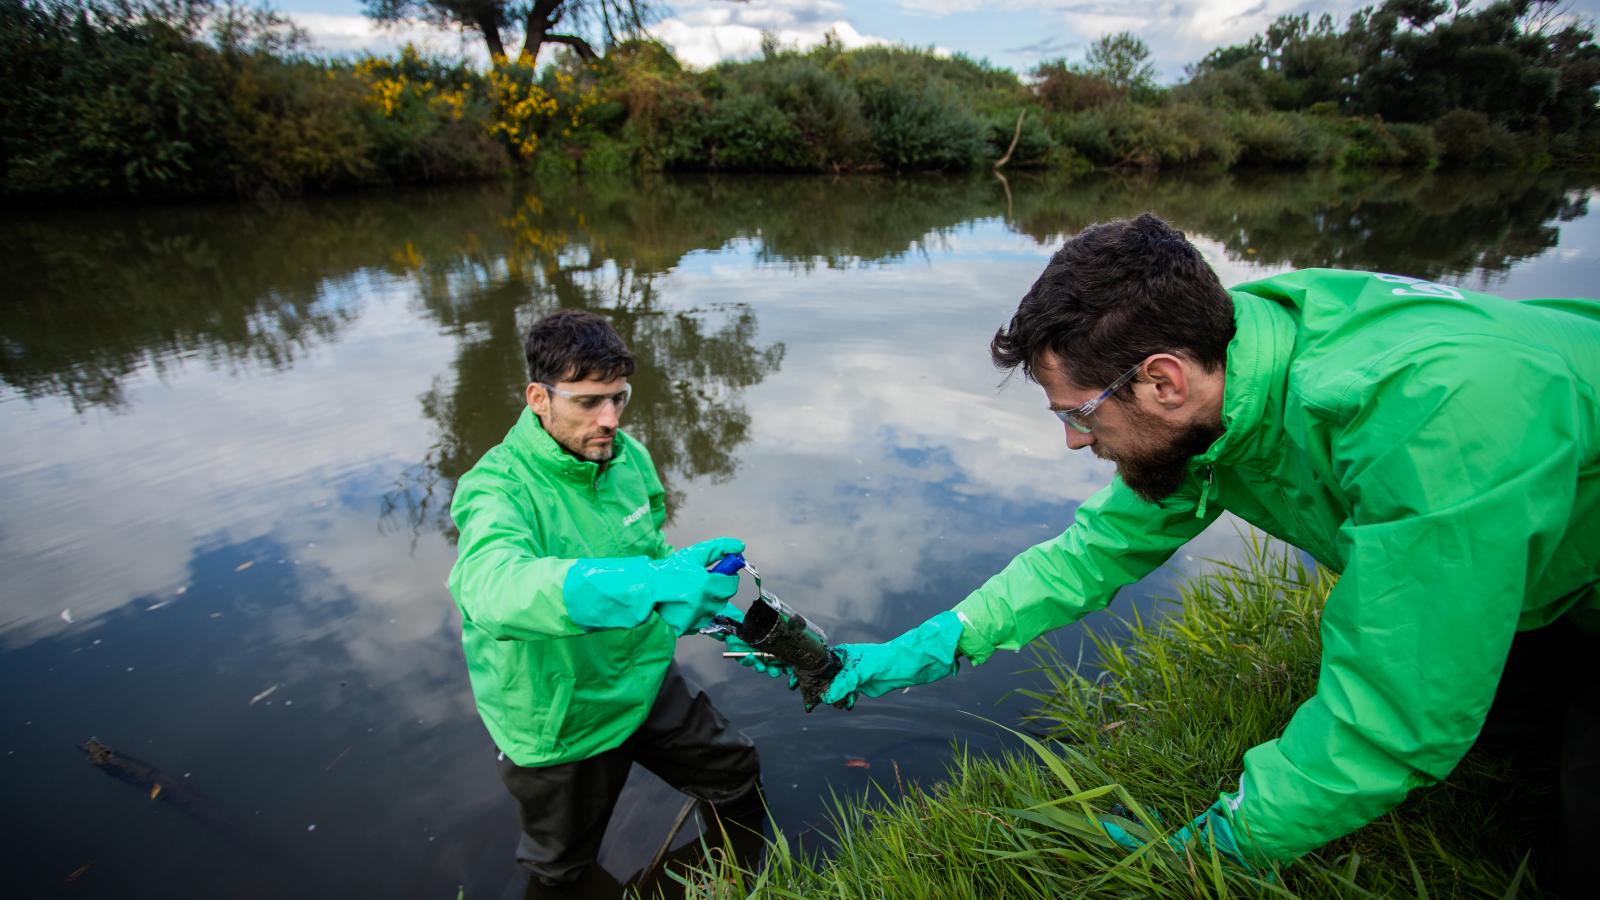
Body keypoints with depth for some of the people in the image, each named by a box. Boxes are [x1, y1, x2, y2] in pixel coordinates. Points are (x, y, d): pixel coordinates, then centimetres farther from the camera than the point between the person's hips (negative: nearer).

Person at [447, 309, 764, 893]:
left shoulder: (627, 455, -9)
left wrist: (703, 608, -2)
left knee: (735, 774, 23)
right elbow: (495, 587, -52)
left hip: (647, 683, 5)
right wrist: (650, 582, -63)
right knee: (562, 870, 21)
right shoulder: (497, 488, -30)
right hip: (563, 722, -5)